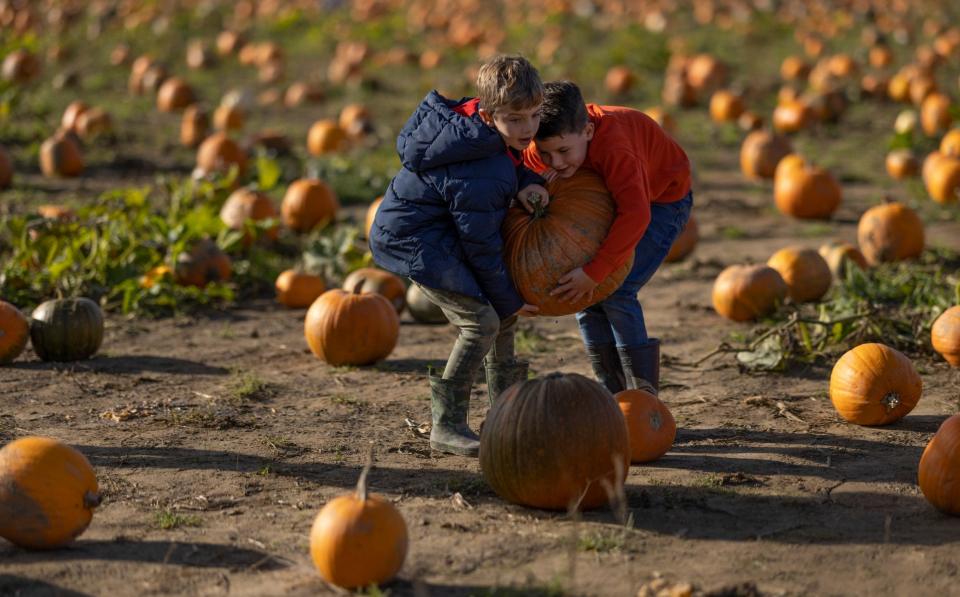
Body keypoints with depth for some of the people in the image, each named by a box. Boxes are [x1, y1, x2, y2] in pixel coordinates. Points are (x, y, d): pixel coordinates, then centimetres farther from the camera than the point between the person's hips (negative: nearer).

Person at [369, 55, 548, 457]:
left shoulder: (476, 124, -6)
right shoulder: (480, 177, -31)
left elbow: (506, 163, 15)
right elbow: (481, 245, -22)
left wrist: (524, 182, -9)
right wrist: (509, 300, -9)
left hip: (440, 229, 11)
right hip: (412, 239, -11)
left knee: (504, 304, 16)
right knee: (482, 320, -18)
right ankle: (446, 426, -10)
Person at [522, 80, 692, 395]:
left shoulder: (612, 146, -43)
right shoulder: (544, 146, -22)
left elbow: (636, 214, -52)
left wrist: (594, 272, -53)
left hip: (662, 199, -7)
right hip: (610, 198, 7)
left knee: (617, 292, -21)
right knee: (584, 294, -4)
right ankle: (613, 396, 6)